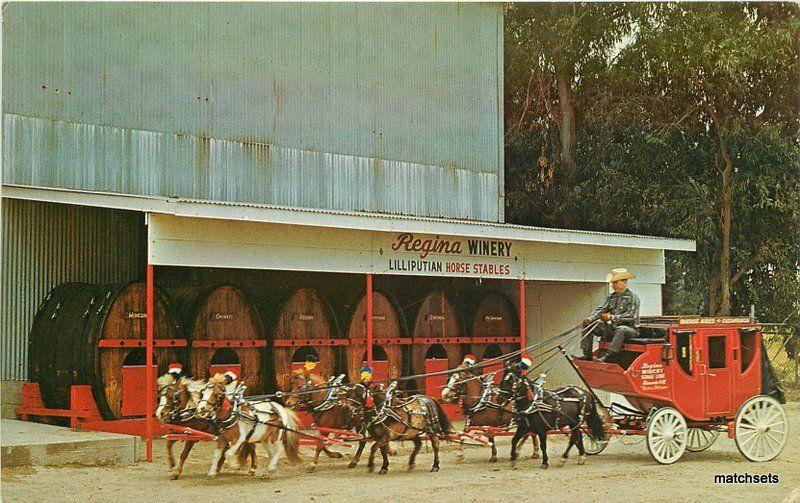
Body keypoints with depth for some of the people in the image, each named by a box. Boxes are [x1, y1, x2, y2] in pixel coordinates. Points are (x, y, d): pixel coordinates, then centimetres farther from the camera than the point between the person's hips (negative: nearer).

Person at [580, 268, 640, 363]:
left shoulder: (632, 297, -5)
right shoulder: (611, 297, 16)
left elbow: (631, 316, -17)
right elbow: (601, 309, 8)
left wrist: (613, 317, -29)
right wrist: (591, 318, -14)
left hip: (629, 328, -7)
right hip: (612, 328, 7)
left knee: (621, 330, -43)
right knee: (587, 325, -4)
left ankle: (609, 357, -49)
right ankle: (587, 354, -13)